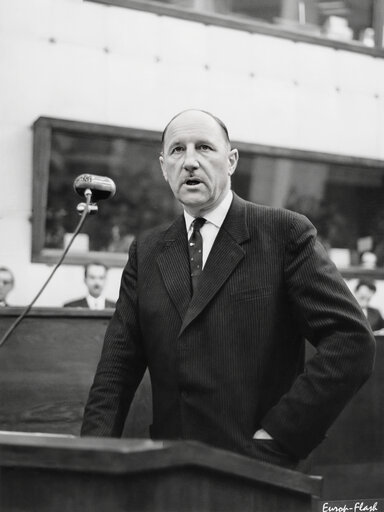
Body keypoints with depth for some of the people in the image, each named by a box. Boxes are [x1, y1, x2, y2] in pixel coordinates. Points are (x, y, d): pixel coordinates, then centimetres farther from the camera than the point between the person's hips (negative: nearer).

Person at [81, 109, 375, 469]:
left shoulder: (285, 233, -1)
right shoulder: (146, 251, 12)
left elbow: (352, 341, -7)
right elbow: (118, 367, 9)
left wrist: (279, 435, -11)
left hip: (256, 467, -3)